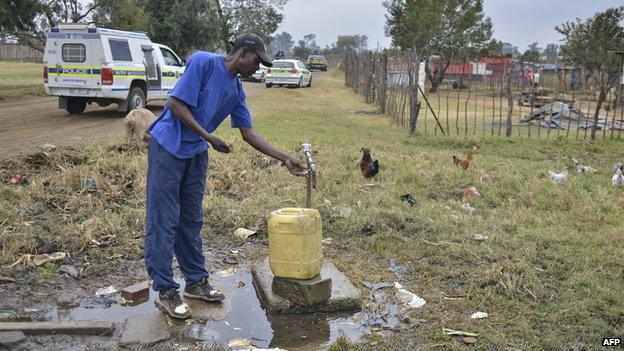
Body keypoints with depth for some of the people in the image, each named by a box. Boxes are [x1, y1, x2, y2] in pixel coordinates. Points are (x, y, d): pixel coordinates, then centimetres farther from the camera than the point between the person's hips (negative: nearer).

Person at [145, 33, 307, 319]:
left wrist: (285, 159, 4)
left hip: (196, 154, 8)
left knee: (191, 221, 13)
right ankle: (165, 291, 4)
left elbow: (248, 133, 9)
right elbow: (176, 103, -17)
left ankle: (196, 281, 24)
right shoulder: (204, 62, -13)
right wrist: (209, 137, -18)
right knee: (164, 222, -3)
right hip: (168, 147, -8)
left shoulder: (237, 91, 8)